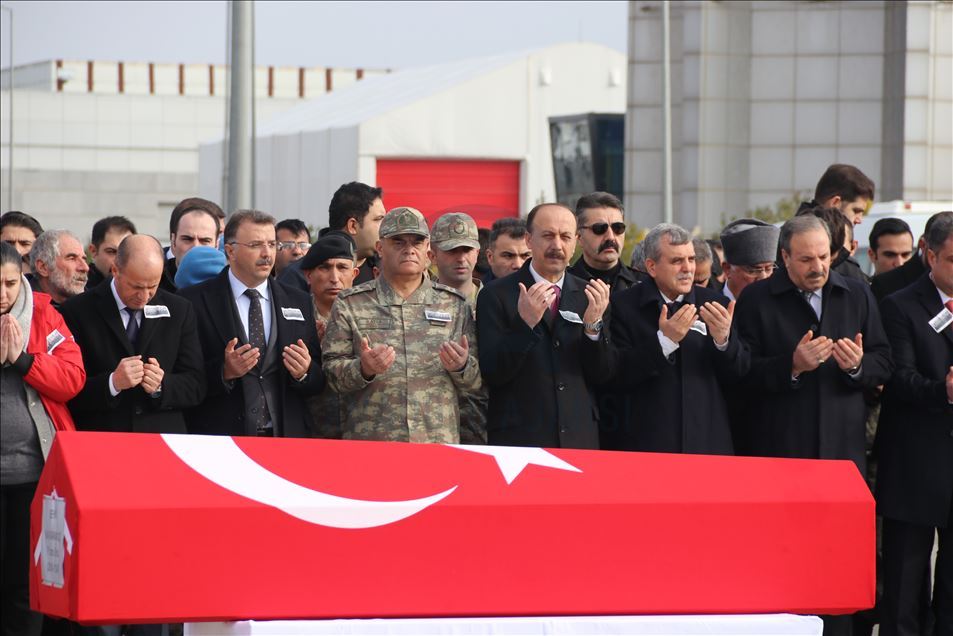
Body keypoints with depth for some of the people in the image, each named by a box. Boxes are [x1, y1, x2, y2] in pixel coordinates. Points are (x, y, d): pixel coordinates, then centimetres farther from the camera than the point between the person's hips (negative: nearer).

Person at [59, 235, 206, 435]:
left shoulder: (179, 311, 10)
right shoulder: (78, 312, 1)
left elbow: (195, 388, 9)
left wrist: (162, 386, -9)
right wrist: (112, 383, -18)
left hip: (163, 440, 2)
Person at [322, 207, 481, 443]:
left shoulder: (454, 304, 12)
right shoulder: (350, 304, 7)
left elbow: (476, 380, 11)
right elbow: (332, 371, 2)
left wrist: (462, 366, -10)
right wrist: (363, 369, -17)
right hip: (368, 441, -1)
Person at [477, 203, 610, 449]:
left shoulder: (588, 295, 9)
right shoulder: (496, 295, -1)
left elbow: (600, 376, 6)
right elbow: (491, 374, -9)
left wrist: (593, 325, -11)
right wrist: (525, 323, -21)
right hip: (519, 439, -3)